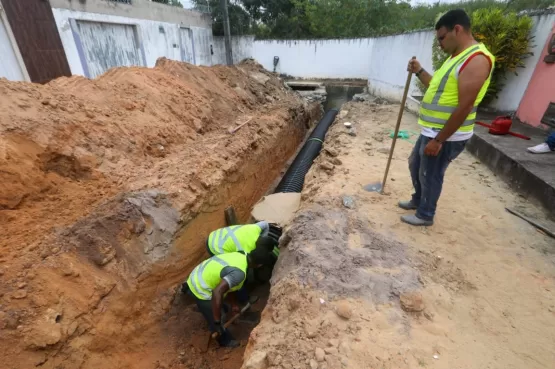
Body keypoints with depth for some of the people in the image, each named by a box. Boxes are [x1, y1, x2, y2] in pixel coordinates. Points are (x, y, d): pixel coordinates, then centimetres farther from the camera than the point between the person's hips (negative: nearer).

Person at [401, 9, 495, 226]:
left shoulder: (476, 60, -19)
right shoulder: (457, 56, 13)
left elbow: (464, 108, -24)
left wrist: (439, 140, -23)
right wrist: (419, 71, 12)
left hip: (447, 136, -10)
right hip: (431, 131, 10)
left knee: (430, 175, 4)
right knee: (415, 164, 21)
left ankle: (425, 215, 24)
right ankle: (418, 200, 42)